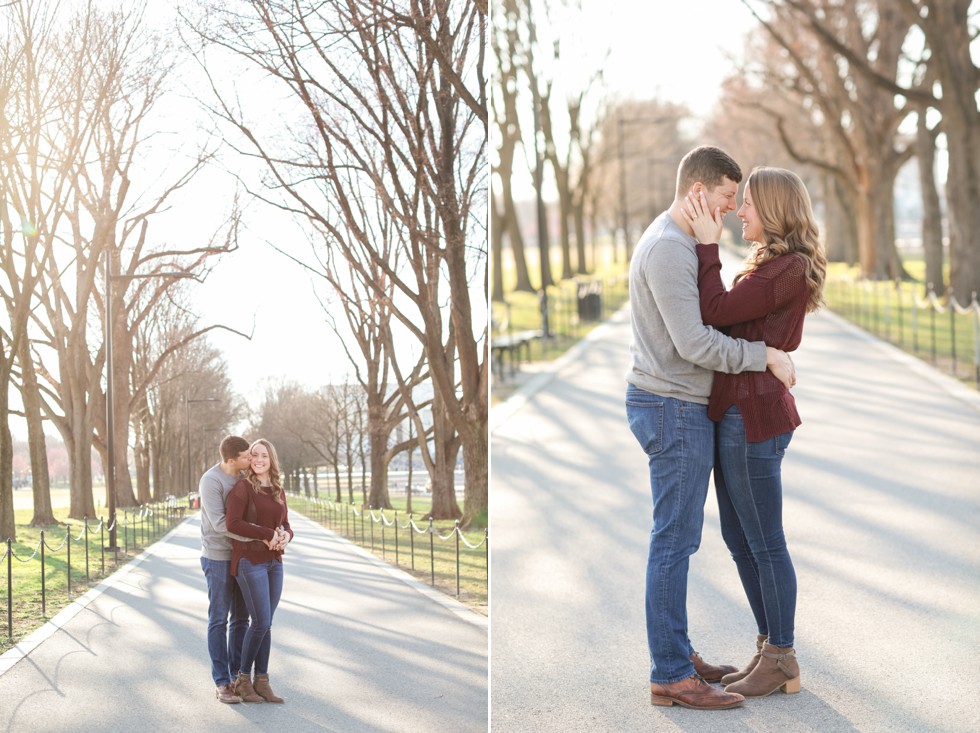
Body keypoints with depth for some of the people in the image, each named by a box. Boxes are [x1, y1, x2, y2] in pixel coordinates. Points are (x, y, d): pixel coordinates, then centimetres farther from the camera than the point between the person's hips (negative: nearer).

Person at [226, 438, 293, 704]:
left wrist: (285, 537, -12)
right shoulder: (243, 487, -9)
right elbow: (233, 523, -19)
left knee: (266, 624, 7)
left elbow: (285, 527, 12)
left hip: (273, 563, 7)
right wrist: (267, 535, -20)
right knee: (260, 622, -10)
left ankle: (261, 682, 12)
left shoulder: (278, 492, 12)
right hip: (249, 561, -7)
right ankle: (243, 679, 5)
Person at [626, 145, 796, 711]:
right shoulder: (669, 248, -18)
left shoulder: (677, 241, 16)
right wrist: (765, 355, -14)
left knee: (678, 539, 14)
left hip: (678, 407, 10)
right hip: (674, 409, -10)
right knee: (675, 541, -6)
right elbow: (693, 342, -22)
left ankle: (676, 653, 22)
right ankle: (671, 675, -1)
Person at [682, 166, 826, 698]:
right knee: (740, 540, 17)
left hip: (753, 418, -10)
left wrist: (708, 245, -16)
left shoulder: (789, 269, -16)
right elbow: (732, 320, 13)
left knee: (765, 544, 1)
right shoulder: (770, 263, 15)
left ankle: (781, 661, 13)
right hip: (735, 413, 10)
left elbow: (716, 312, -22)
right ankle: (770, 648, 28)